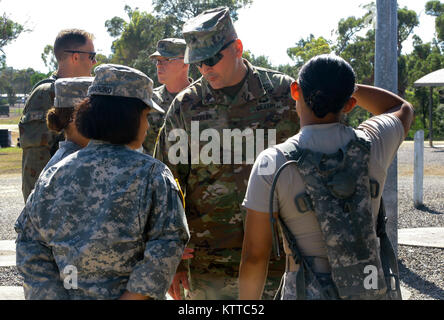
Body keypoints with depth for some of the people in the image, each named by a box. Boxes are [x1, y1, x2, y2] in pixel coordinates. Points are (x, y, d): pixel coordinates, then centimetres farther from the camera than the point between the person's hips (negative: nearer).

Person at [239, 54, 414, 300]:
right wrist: (343, 86, 16)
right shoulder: (372, 144, -6)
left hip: (308, 293, -3)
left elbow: (254, 255, -11)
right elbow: (402, 109, 20)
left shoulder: (273, 164, -14)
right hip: (370, 290, 3)